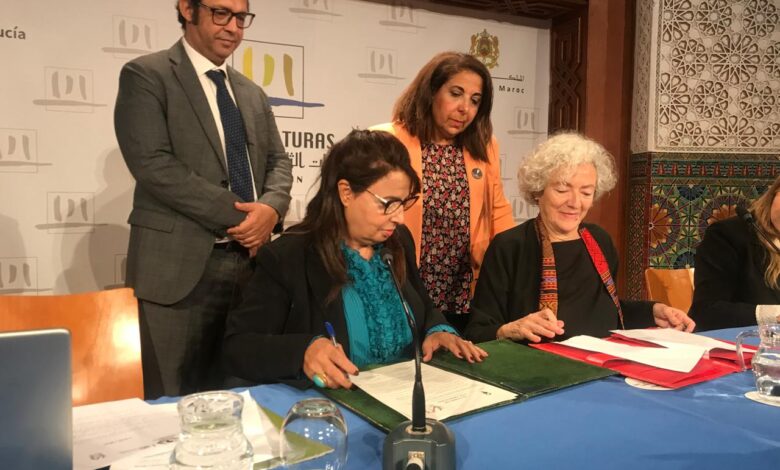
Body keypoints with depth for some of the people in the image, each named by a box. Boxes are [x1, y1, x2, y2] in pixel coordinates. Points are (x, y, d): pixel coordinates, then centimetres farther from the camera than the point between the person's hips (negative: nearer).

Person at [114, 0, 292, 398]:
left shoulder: (252, 93, 18)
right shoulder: (146, 76, -2)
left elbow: (278, 161, 14)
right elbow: (153, 165, -14)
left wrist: (270, 207, -8)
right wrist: (237, 214, -14)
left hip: (249, 260, 6)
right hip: (180, 264, -5)